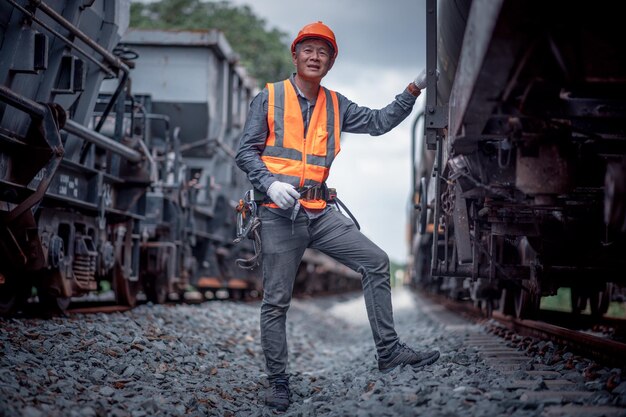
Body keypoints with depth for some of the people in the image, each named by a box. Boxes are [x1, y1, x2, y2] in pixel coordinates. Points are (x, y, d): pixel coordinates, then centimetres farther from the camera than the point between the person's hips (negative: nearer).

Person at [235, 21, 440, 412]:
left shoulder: (336, 105, 12)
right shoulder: (269, 98, 0)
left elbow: (379, 122, 11)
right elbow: (246, 152, -2)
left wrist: (415, 88, 2)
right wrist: (271, 183, -19)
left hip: (320, 213, 5)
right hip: (279, 215, -4)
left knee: (376, 262, -1)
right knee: (277, 302, 0)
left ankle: (388, 350, 8)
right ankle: (279, 381, 12)